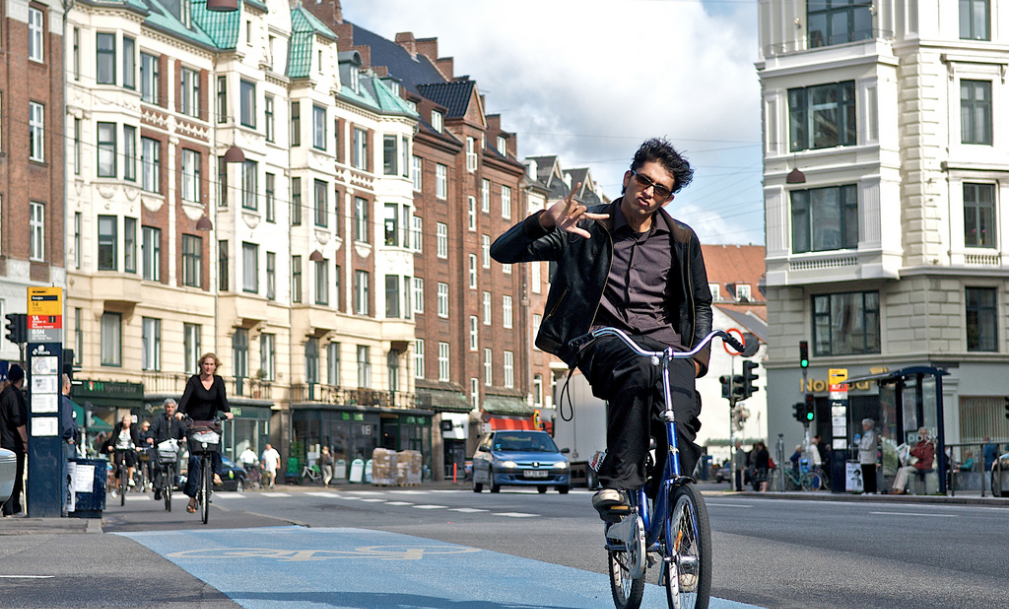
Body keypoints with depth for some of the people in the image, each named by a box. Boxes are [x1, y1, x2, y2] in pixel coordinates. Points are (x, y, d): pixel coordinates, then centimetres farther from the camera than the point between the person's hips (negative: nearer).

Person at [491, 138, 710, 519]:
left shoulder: (681, 240, 16)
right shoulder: (586, 228, 7)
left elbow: (700, 304, 26)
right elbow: (503, 251, 1)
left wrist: (697, 356, 7)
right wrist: (545, 221, -19)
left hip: (663, 341, 3)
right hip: (602, 340, -3)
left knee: (680, 423, -27)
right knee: (637, 370, -39)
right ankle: (617, 483, -35)